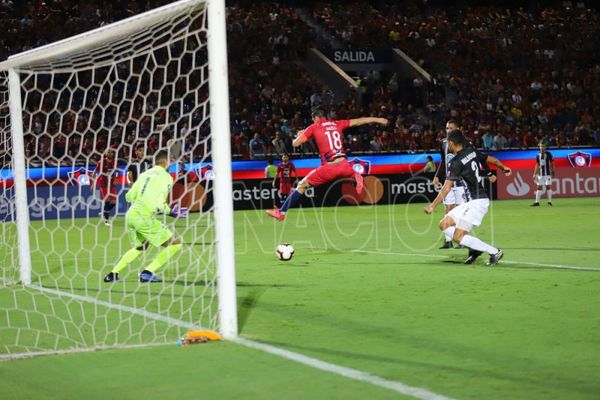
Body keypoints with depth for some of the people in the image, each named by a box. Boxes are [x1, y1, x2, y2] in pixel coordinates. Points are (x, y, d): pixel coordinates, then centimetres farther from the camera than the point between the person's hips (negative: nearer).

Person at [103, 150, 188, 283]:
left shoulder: (145, 174, 15)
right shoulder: (166, 177, -4)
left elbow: (129, 196, 17)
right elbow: (160, 205, -14)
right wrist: (170, 211, 4)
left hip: (131, 214, 8)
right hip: (144, 217, -8)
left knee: (140, 247, 32)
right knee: (175, 243, 0)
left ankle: (112, 274, 28)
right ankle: (147, 273, -6)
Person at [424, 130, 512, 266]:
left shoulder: (456, 163, -16)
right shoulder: (472, 152, 6)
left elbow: (446, 188, -20)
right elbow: (493, 160, 21)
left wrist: (432, 206, -17)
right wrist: (503, 167, 42)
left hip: (476, 202, -9)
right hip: (470, 202, 9)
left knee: (457, 237, -11)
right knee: (444, 224, 9)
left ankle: (494, 252, -6)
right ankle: (476, 247, 7)